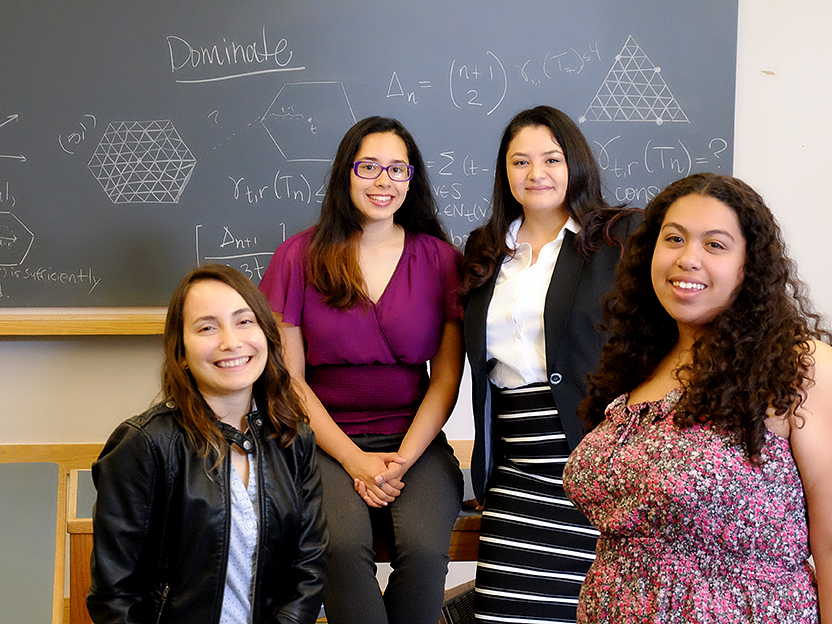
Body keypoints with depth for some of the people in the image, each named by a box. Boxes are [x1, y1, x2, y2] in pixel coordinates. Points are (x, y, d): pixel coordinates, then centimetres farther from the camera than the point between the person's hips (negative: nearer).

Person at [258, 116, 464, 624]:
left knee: (424, 547, -29)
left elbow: (447, 377, 4)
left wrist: (402, 459, -10)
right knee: (344, 543, -32)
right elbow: (290, 378, 2)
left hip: (416, 441, 1)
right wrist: (354, 459, -9)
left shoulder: (439, 259, 7)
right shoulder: (301, 256, 4)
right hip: (328, 442, -1)